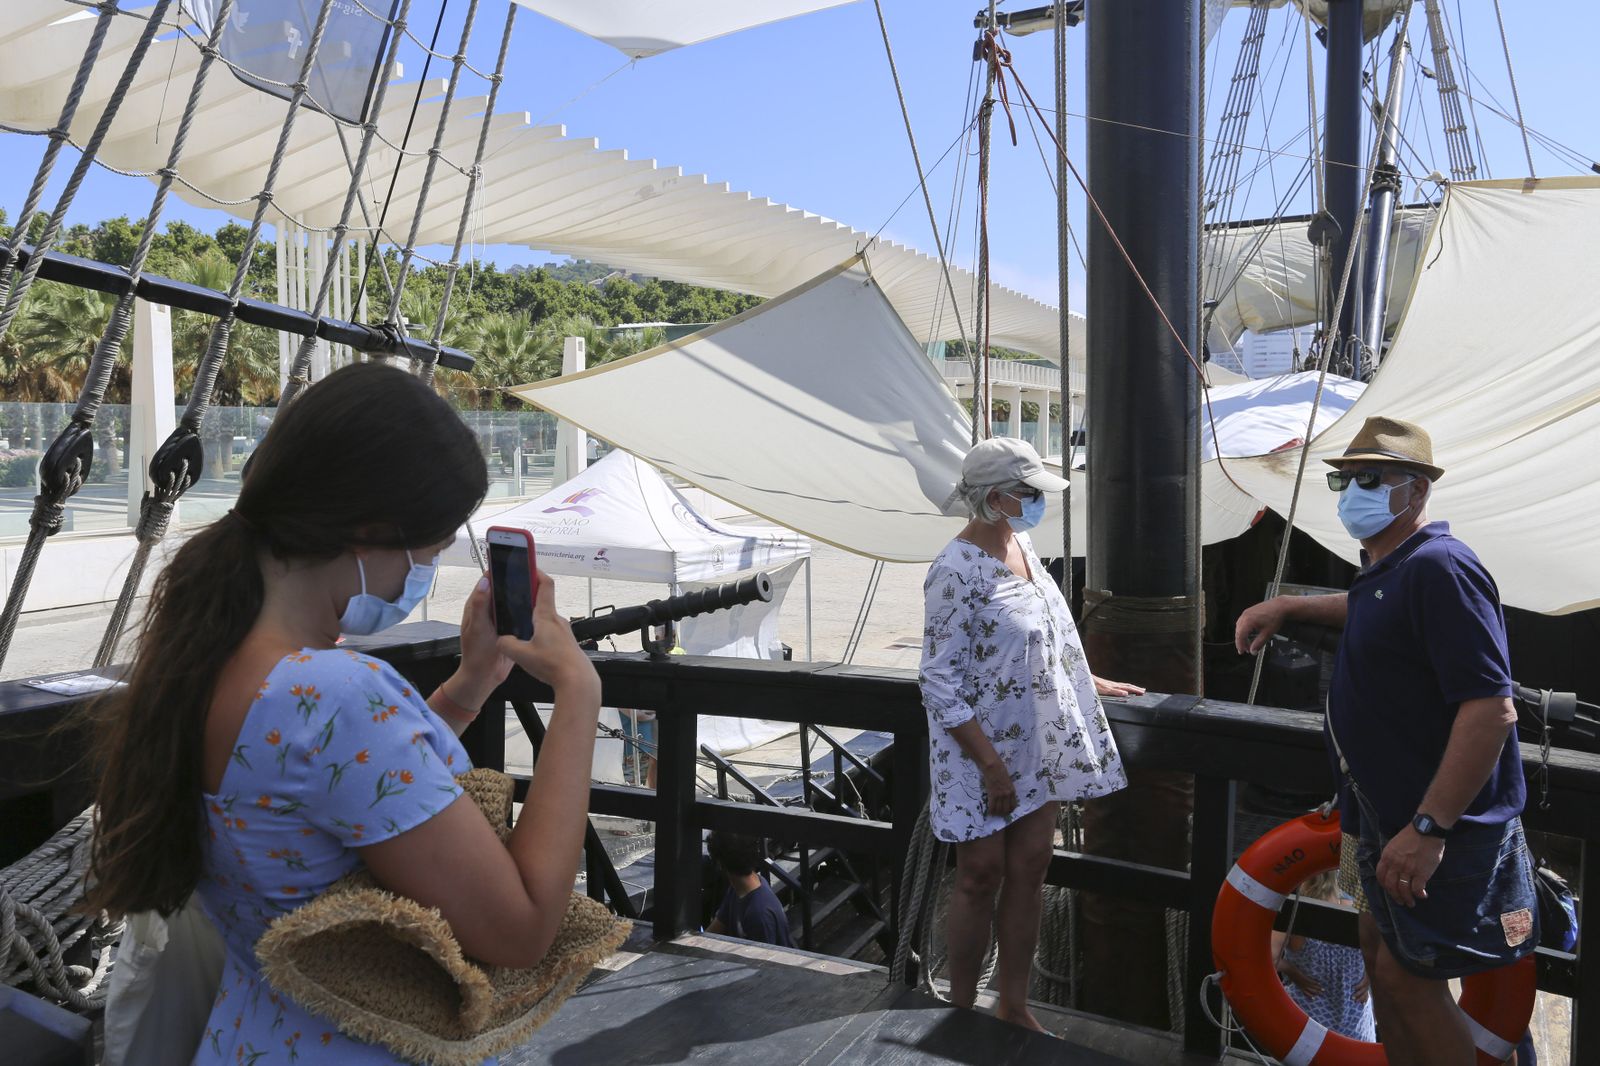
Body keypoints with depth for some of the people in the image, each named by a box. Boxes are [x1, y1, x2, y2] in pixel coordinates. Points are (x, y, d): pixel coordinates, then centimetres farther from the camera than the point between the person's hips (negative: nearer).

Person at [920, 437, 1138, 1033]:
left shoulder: (1021, 545, 4)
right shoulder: (957, 572, -22)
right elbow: (940, 685, -21)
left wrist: (1093, 683, 22)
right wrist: (992, 767, -19)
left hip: (1038, 743, 7)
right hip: (982, 749, -7)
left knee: (1030, 867, 12)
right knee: (982, 875, 6)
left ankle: (1014, 1006, 28)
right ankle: (961, 1013, 25)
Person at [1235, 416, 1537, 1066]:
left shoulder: (1438, 567, -24)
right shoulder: (1385, 567, 9)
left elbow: (1492, 710, -30)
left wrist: (1428, 829, -31)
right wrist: (1287, 606, 20)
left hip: (1437, 828, -10)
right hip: (1393, 813, 10)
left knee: (1407, 976, -1)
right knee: (1380, 948, 19)